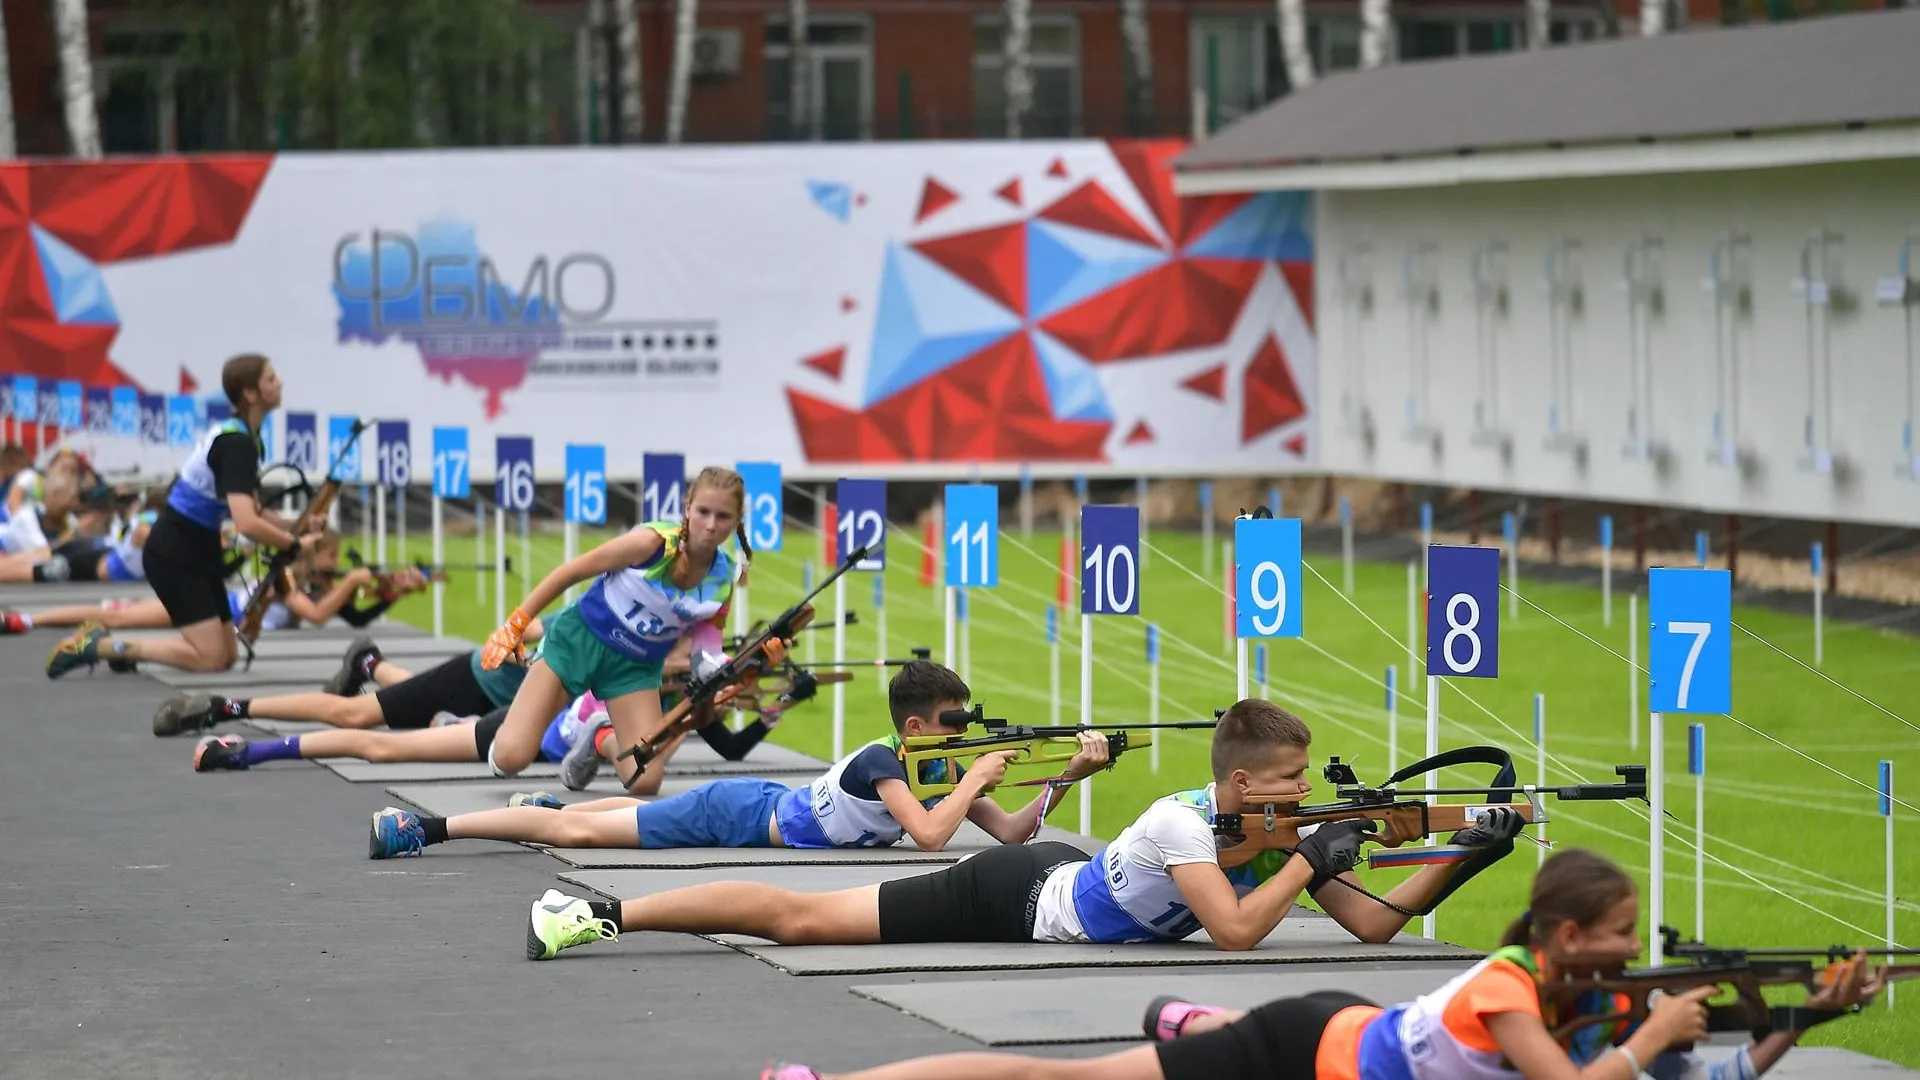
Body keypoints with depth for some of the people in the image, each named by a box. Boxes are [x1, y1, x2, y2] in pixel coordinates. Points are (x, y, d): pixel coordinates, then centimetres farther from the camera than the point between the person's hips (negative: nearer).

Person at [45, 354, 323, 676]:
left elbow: (246, 508, 20)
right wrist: (295, 543, -18)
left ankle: (103, 642, 13)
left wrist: (292, 526, 5)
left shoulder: (236, 434, 8)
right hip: (176, 553, -10)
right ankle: (98, 646, -6)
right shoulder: (237, 444, -22)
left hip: (197, 550, 10)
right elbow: (246, 524, -32)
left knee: (227, 655, 9)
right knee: (209, 657, -14)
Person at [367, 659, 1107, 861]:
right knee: (577, 834, -4)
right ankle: (423, 828, 0)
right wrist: (976, 779, -31)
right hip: (738, 817, -7)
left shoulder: (939, 767, -5)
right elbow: (930, 836, -42)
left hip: (761, 805, 7)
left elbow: (1012, 833, -5)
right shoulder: (880, 764, -28)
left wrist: (1070, 777, -17)